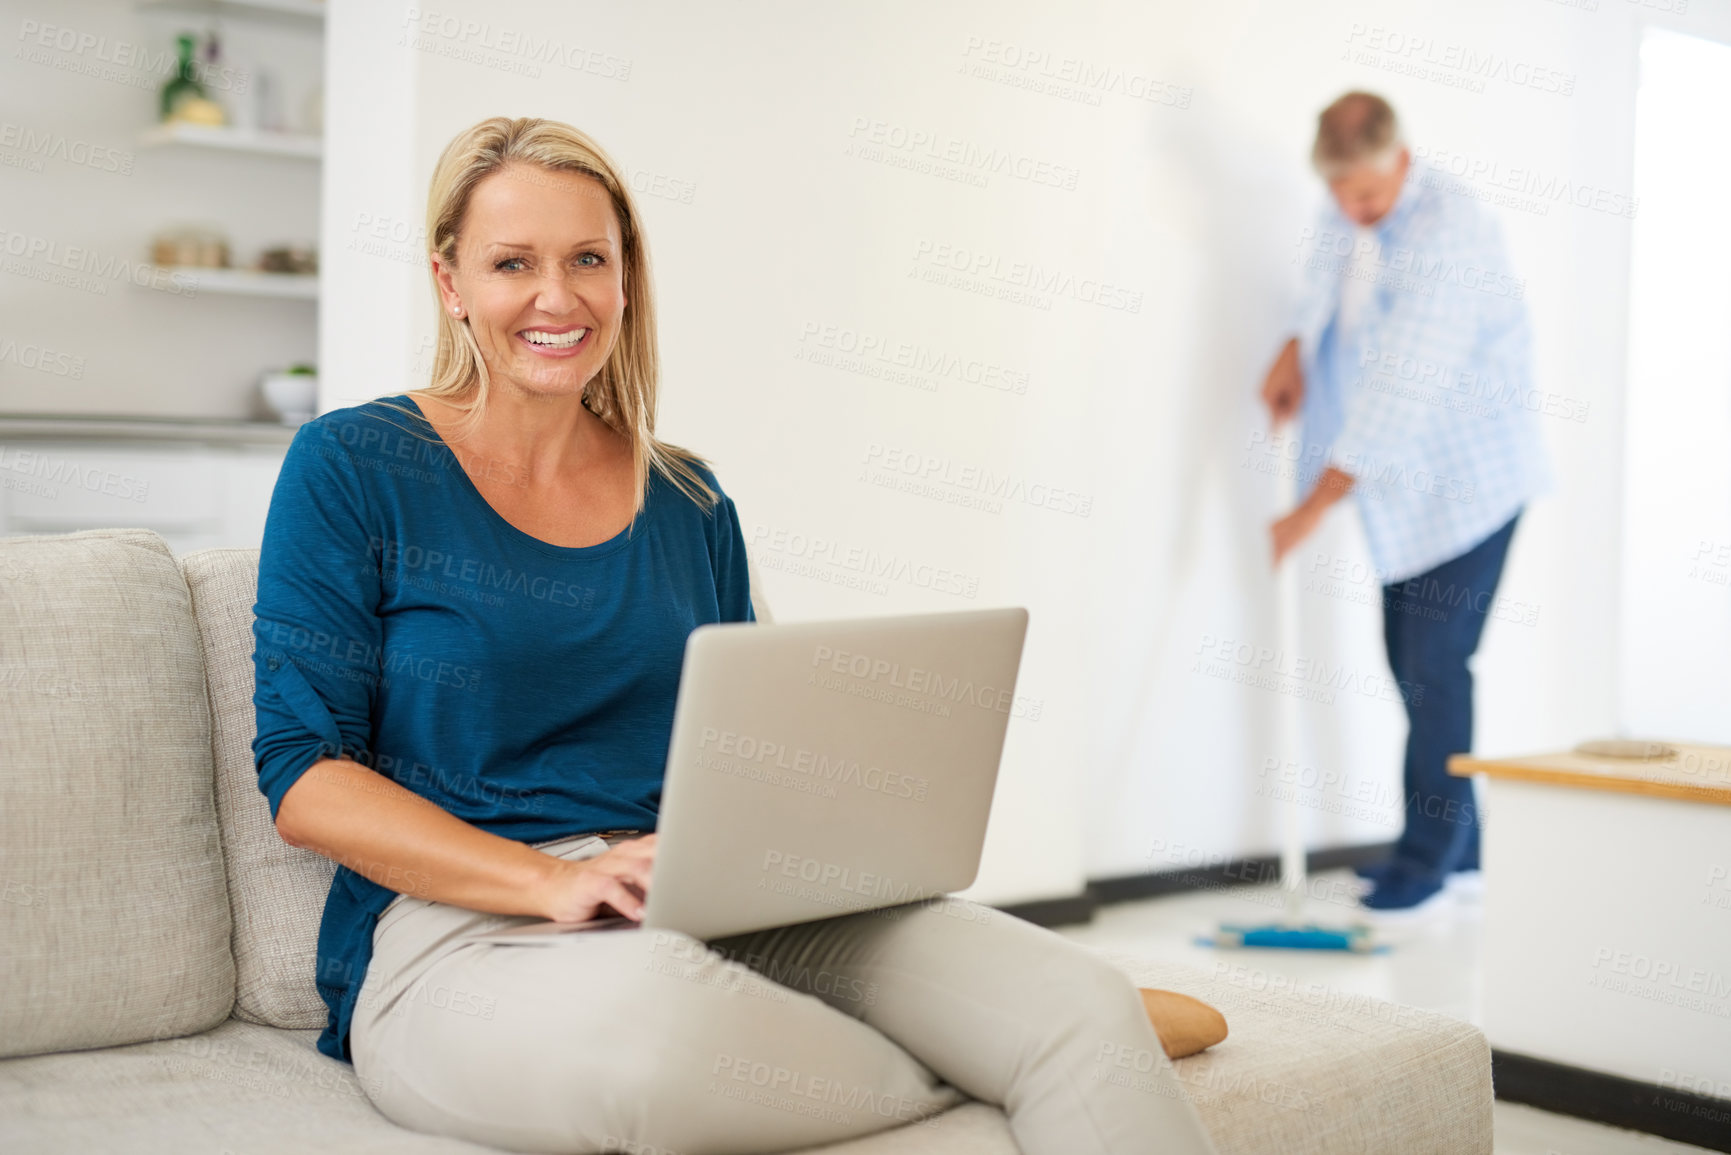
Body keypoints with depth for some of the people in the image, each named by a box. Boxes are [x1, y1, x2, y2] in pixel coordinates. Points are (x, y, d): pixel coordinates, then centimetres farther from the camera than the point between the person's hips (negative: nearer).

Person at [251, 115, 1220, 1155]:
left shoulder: (690, 503, 15)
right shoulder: (352, 468, 2)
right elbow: (306, 778, -5)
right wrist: (553, 880, -18)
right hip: (462, 933, -2)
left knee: (1085, 1006, -26)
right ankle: (937, 1071, -14)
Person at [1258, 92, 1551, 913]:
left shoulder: (1449, 237, -26)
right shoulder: (1342, 216, 1)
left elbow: (1401, 393, -29)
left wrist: (1313, 508, -28)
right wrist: (1294, 352, 1)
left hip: (1469, 476, -8)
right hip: (1403, 479, 8)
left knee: (1434, 666, -7)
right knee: (1407, 658, 12)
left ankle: (1429, 854, 8)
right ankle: (1456, 837, 26)